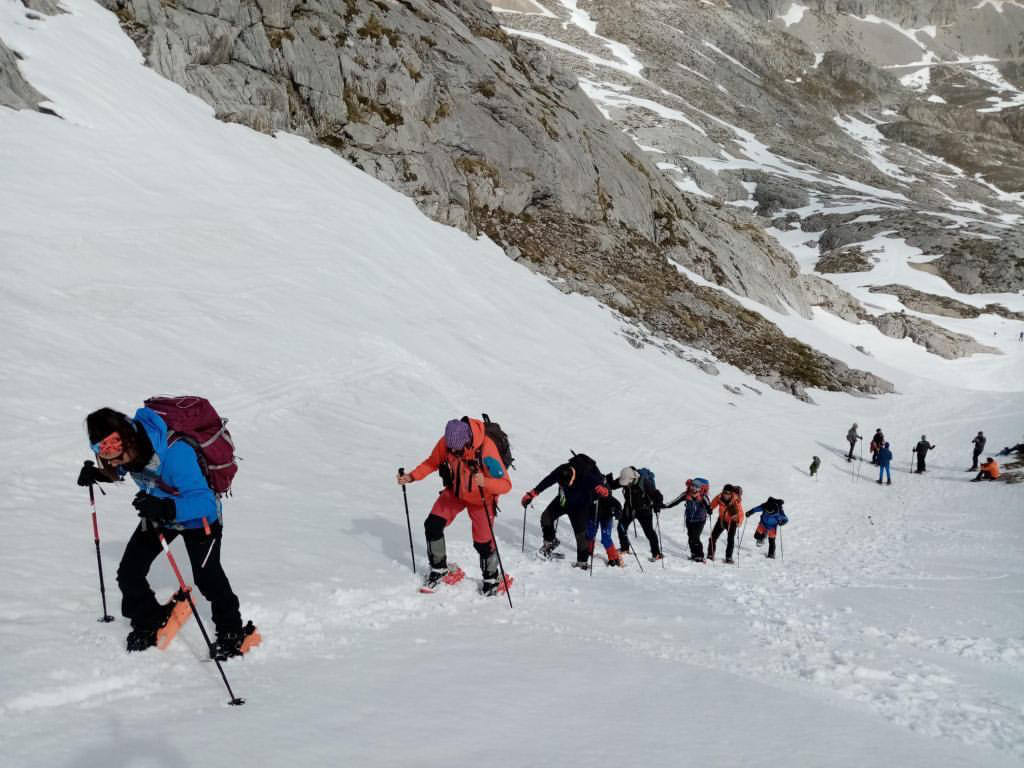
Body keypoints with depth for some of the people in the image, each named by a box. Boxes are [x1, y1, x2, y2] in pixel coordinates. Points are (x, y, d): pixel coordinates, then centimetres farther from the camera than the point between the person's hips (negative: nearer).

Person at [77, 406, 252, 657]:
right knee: (128, 573, 2)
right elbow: (119, 470, 7)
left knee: (206, 576, -16)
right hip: (159, 514, 7)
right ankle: (149, 621, 27)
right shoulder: (130, 448, -21)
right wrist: (99, 474, -14)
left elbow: (204, 502, -43)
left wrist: (166, 509, -58)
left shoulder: (174, 453, -42)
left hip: (199, 516, -6)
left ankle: (232, 633, 7)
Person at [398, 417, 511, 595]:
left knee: (483, 542, -2)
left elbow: (505, 484, -34)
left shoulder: (486, 449, -37)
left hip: (480, 498, -4)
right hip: (454, 492, 4)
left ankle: (491, 579, 27)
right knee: (432, 525, -6)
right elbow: (432, 463, -2)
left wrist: (485, 482, -54)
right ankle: (439, 568, 17)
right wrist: (411, 477, -16)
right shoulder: (445, 443, -24)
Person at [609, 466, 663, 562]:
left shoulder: (645, 482, -29)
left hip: (643, 509, -6)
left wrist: (657, 505, -40)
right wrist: (608, 480, -22)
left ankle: (656, 553, 6)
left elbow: (656, 495, -24)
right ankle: (624, 548, 29)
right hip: (629, 508, 6)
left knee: (649, 531, -5)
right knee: (621, 527, 9)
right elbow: (613, 485, 0)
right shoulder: (624, 479, -14)